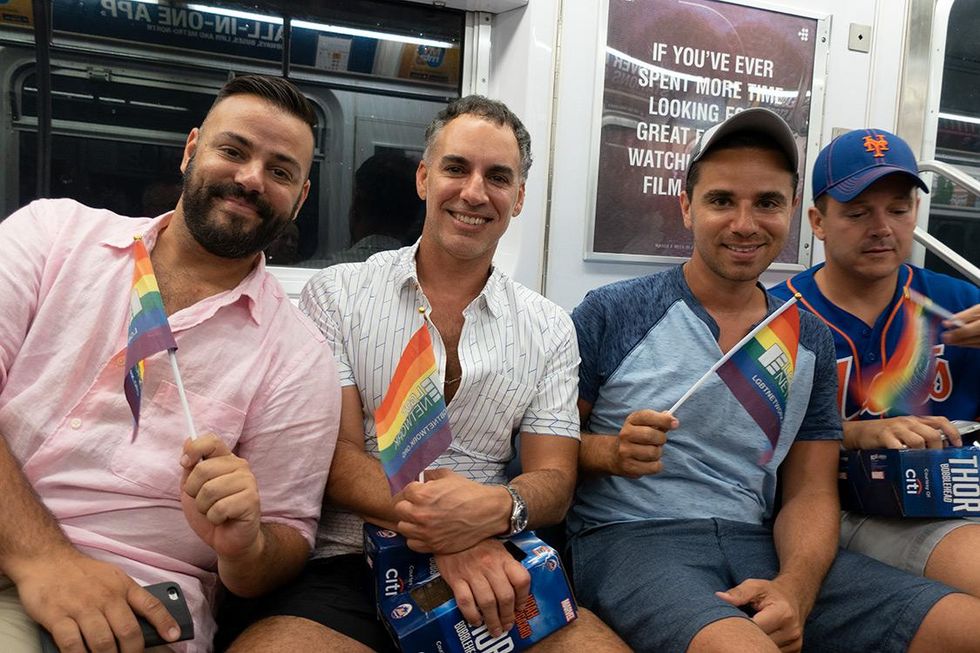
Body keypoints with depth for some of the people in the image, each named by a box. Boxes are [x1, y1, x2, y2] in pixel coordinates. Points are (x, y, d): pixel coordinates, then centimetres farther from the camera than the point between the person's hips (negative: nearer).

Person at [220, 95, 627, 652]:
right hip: (350, 564, -1)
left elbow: (554, 481, 5)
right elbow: (334, 454, -3)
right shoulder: (337, 294, 4)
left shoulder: (550, 329, 10)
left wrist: (497, 509, -20)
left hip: (494, 567, 2)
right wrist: (443, 532, -21)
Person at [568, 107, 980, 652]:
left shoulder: (812, 340, 11)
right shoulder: (610, 315, -3)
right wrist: (609, 452, -21)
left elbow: (810, 492, 9)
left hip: (760, 545, 5)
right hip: (631, 539, -5)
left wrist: (794, 588, -11)